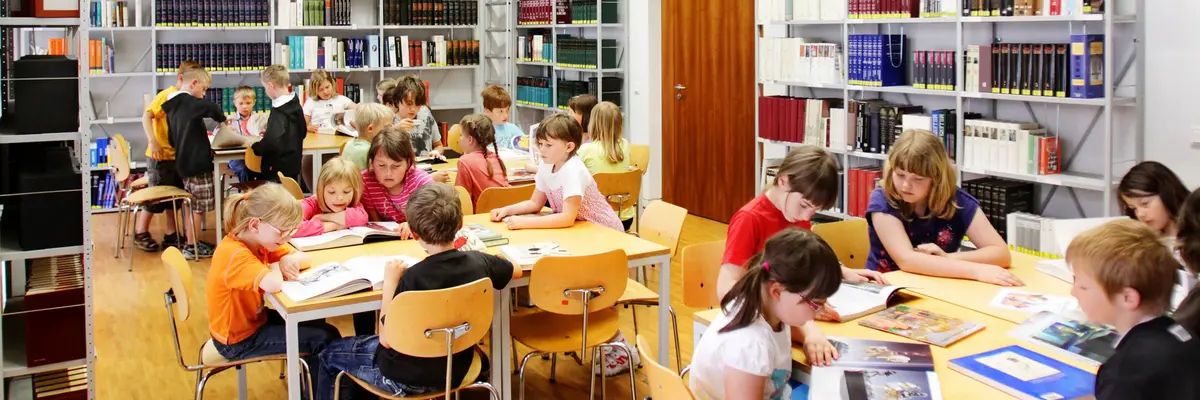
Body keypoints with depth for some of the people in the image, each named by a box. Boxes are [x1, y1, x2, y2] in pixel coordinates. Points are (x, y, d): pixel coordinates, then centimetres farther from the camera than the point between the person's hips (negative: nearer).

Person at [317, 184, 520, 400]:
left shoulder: (412, 279, -29)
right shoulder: (479, 262, -15)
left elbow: (386, 339, -21)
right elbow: (517, 271, 8)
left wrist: (390, 282, -15)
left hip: (407, 378, -6)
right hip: (455, 371, 6)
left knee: (331, 355, 22)